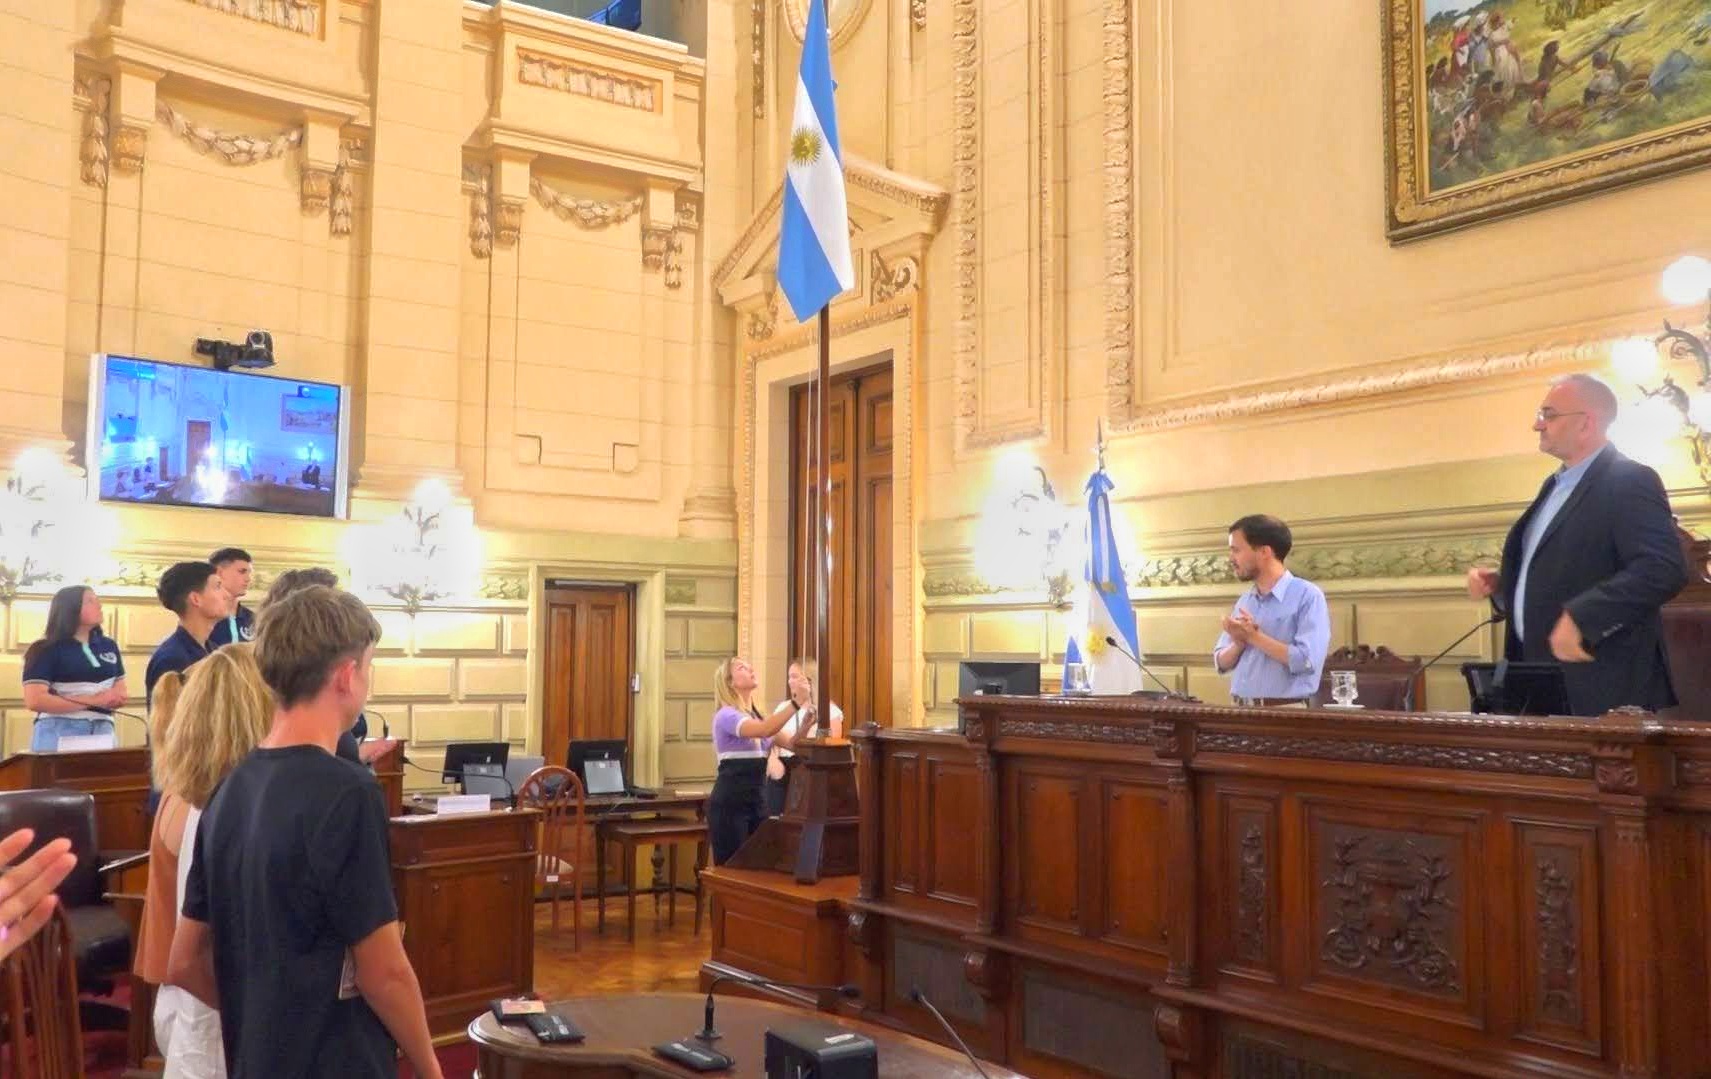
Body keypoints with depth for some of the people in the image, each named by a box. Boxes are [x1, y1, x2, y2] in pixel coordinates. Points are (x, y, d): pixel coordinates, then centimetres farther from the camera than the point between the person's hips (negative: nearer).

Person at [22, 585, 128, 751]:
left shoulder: (109, 646, 13)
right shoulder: (47, 650, -3)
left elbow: (122, 692, 19)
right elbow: (34, 700, -13)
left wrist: (117, 698, -6)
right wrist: (93, 701, -16)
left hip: (102, 732, 5)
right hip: (60, 734, -5)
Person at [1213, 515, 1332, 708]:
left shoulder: (1307, 595, -7)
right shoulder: (1244, 601, 13)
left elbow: (1307, 661, -18)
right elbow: (1221, 662, 13)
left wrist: (1254, 637, -12)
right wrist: (1238, 643, -7)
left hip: (1285, 711, -5)